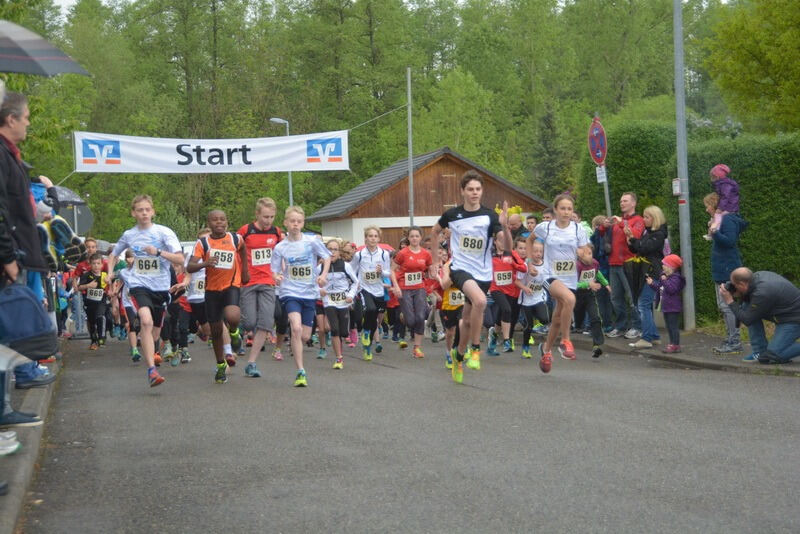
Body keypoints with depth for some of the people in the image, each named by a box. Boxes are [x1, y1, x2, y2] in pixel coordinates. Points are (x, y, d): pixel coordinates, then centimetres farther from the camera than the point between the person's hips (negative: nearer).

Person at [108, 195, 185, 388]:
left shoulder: (163, 232, -3)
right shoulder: (129, 235, 6)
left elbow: (180, 258, -11)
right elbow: (114, 255, 25)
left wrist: (158, 252, -24)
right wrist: (110, 271, 8)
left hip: (161, 286, 1)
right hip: (139, 284, -1)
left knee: (155, 331, 12)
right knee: (146, 321, -26)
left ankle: (150, 352, 49)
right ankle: (151, 370, -31)